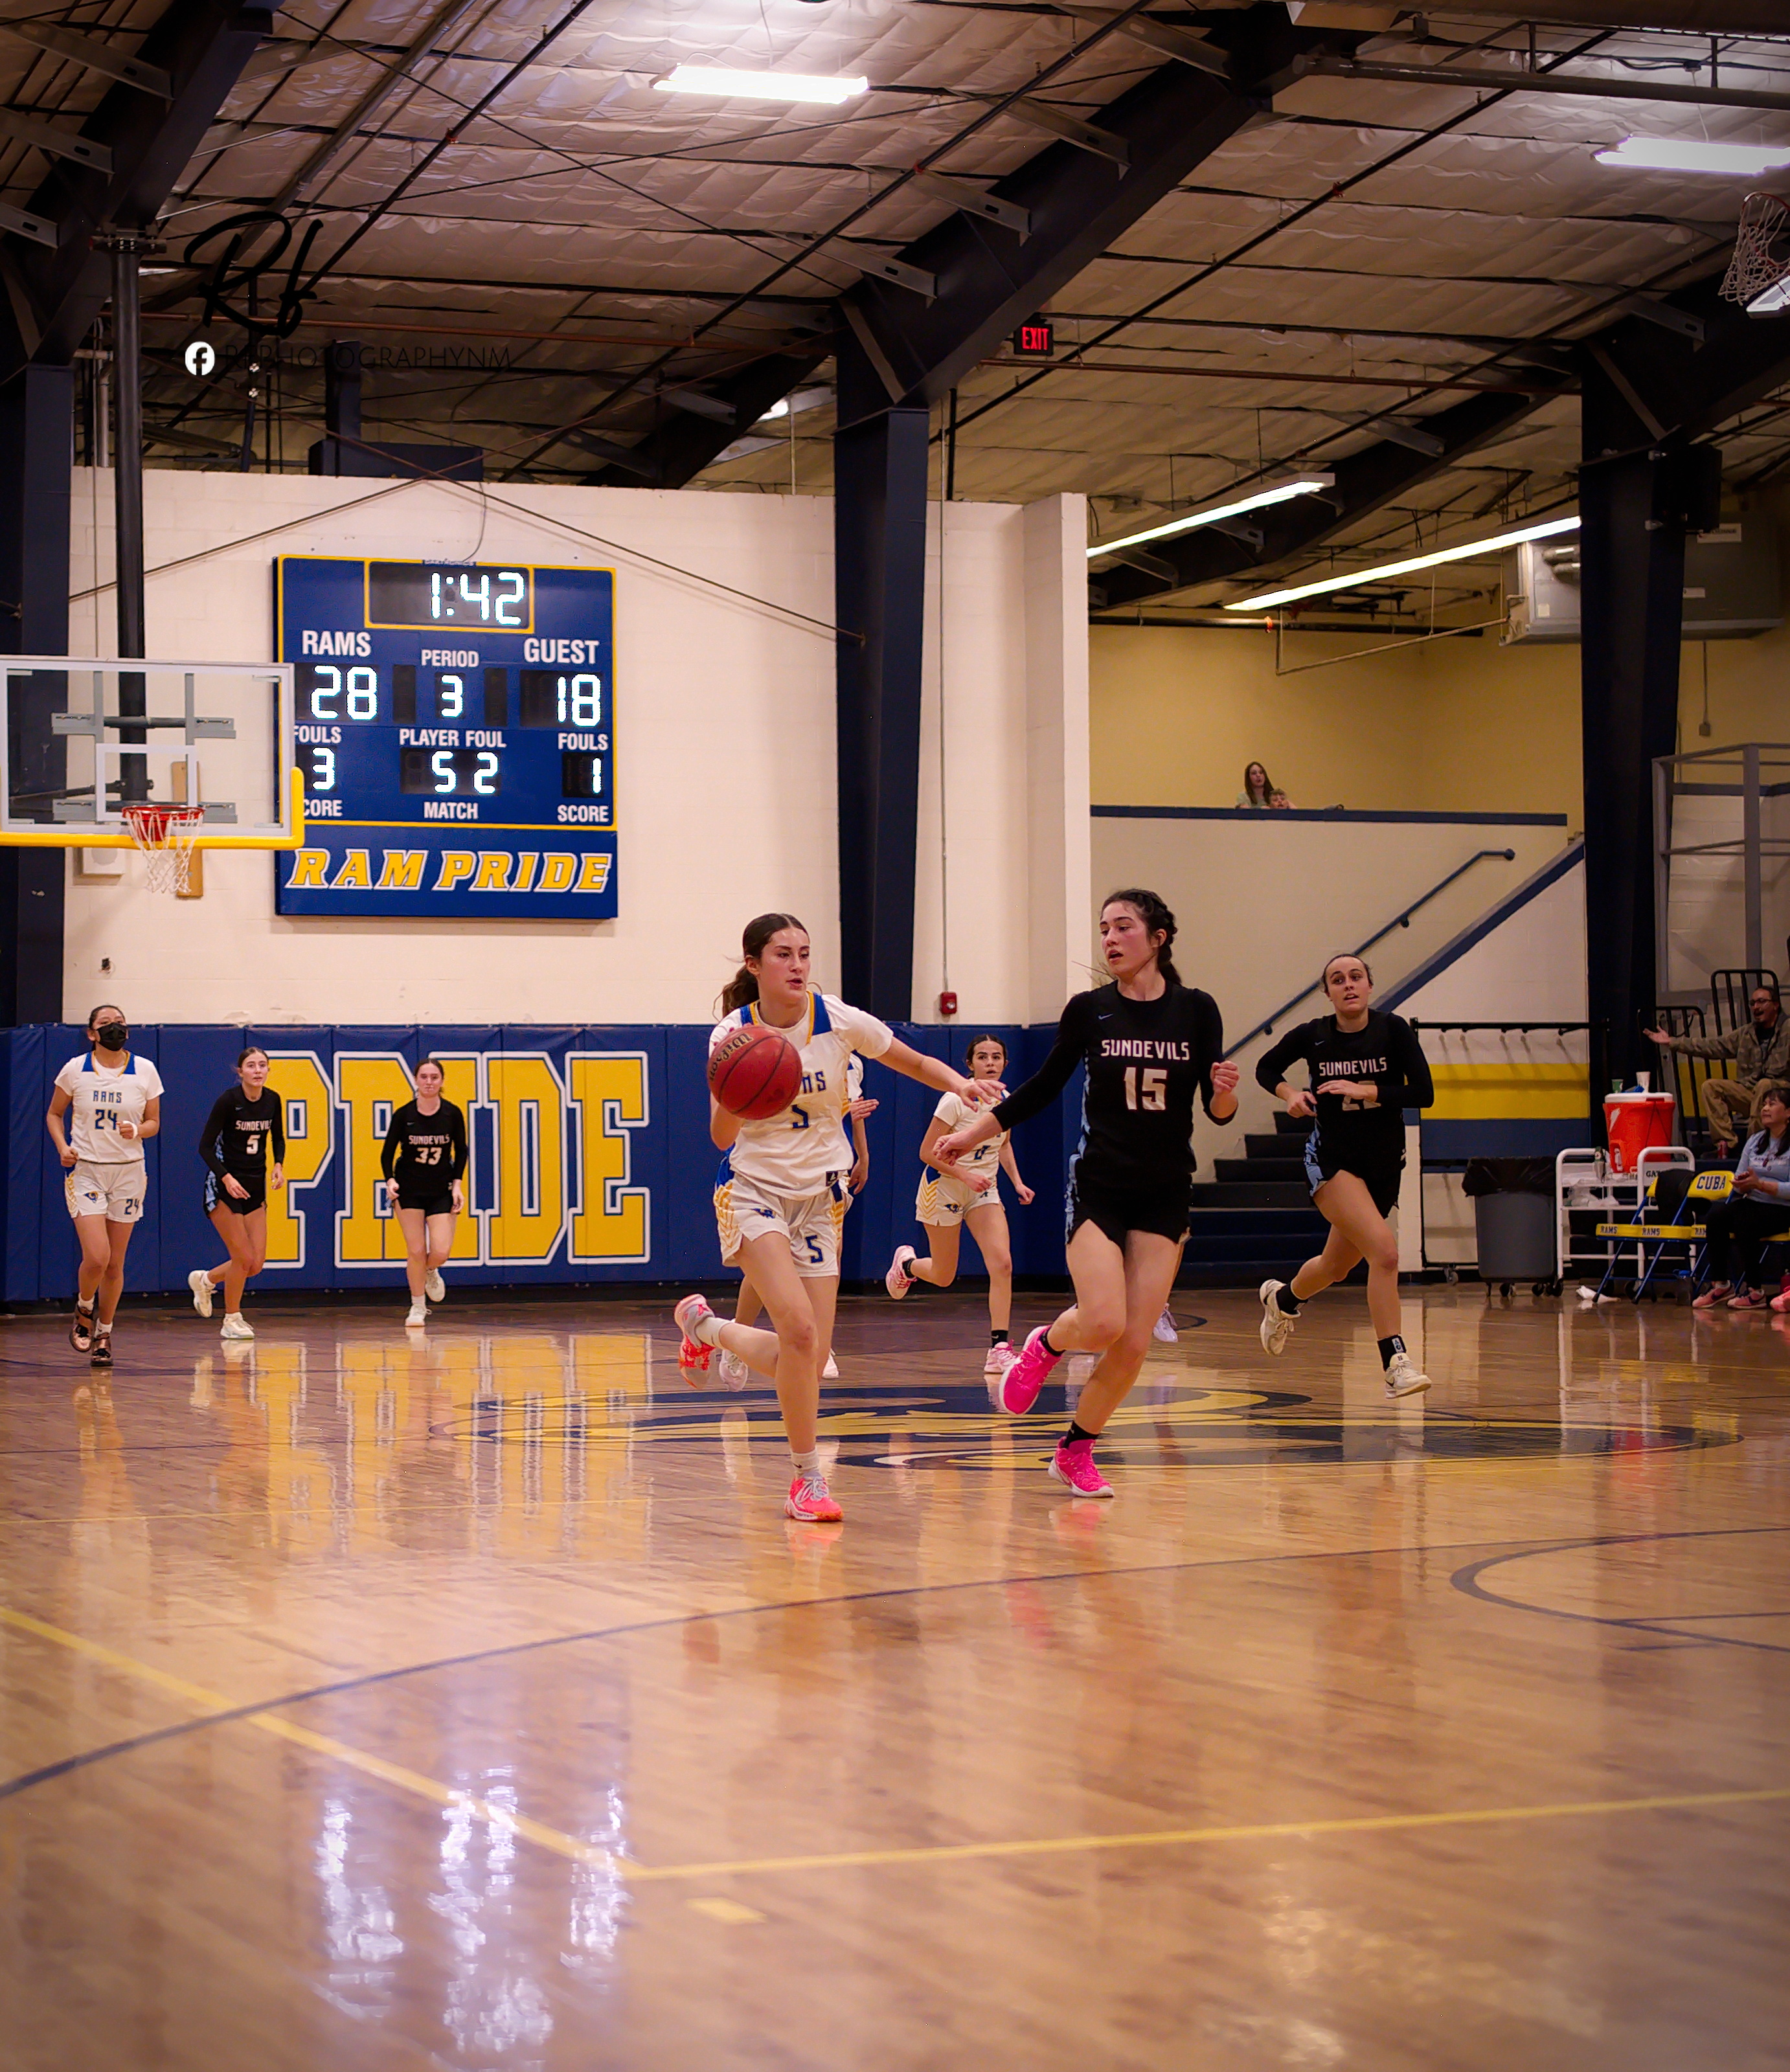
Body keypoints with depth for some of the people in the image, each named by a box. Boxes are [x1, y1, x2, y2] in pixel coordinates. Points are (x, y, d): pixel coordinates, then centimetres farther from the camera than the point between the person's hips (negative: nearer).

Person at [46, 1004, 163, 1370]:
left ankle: (104, 1334, 23)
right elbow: (54, 1114, 10)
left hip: (128, 1171, 2)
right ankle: (84, 1312, 15)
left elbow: (153, 1122, 8)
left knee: (115, 1264, 5)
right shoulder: (75, 1070, -3)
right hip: (85, 1170, -2)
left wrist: (137, 1131, -14)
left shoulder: (145, 1071, 0)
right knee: (96, 1257, -15)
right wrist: (62, 1147, -7)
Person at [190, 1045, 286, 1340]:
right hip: (225, 1185, -5)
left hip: (255, 1186, 6)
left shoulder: (272, 1100, 0)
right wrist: (226, 1177, -27)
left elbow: (278, 1139, 15)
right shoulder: (228, 1100, -15)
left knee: (256, 1264, 2)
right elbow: (205, 1146, -14)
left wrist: (278, 1166, -4)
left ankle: (205, 1280, 29)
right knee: (243, 1258, -8)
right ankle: (232, 1321, 12)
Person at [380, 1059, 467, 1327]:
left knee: (440, 1251, -11)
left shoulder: (452, 1114, -6)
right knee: (416, 1251, -4)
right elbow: (388, 1152, -3)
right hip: (409, 1189, -1)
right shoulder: (404, 1114, -9)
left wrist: (457, 1184, -5)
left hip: (442, 1191, 1)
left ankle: (429, 1271, 26)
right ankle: (418, 1308, 14)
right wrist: (390, 1180, -19)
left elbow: (461, 1151, 5)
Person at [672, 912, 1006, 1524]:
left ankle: (705, 1325, 28)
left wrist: (959, 1083, -15)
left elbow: (916, 1063, 6)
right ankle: (807, 1477, -9)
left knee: (806, 1359, -1)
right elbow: (722, 1137, -11)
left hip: (819, 1197, 3)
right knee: (800, 1331, -24)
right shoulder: (732, 1034, -10)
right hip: (754, 1190, -3)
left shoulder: (840, 1022, -6)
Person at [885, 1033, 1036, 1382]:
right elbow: (928, 1152, -17)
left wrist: (1016, 1181, 4)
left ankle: (999, 1349, -15)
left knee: (1002, 1263, -16)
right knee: (943, 1277, 7)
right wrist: (965, 1175, -27)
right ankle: (906, 1262, 43)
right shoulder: (956, 1100, -20)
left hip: (984, 1191, 4)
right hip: (944, 1189, -4)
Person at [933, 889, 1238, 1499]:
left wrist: (1224, 1093, -22)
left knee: (1134, 1345, -5)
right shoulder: (1089, 1011, -1)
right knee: (1103, 1325, -20)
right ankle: (1046, 1345, 15)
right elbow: (1041, 1090, 10)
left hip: (1164, 1195, 1)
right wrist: (971, 1133, 6)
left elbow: (1217, 1109, 0)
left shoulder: (1196, 1010, -1)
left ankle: (1076, 1450, 15)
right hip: (1097, 1188, -1)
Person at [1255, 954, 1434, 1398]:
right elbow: (1265, 1068, 13)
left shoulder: (1393, 1029, -4)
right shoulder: (1311, 1036, -4)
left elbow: (1423, 1093, -10)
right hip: (1331, 1158, -3)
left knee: (1335, 1266, 18)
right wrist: (1289, 1093, -7)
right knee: (1384, 1250, -25)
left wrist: (1363, 1090, -18)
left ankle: (1282, 1299, 52)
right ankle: (1396, 1363, -23)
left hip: (1384, 1163, 3)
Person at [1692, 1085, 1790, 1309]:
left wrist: (1759, 1184, -23)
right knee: (1717, 1214, -21)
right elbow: (1740, 1187, 15)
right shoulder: (1754, 1142, 16)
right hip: (1752, 1204, 6)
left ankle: (1755, 1291, -21)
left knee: (1744, 1221, -32)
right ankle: (1721, 1284, -15)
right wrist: (1742, 1184, -9)